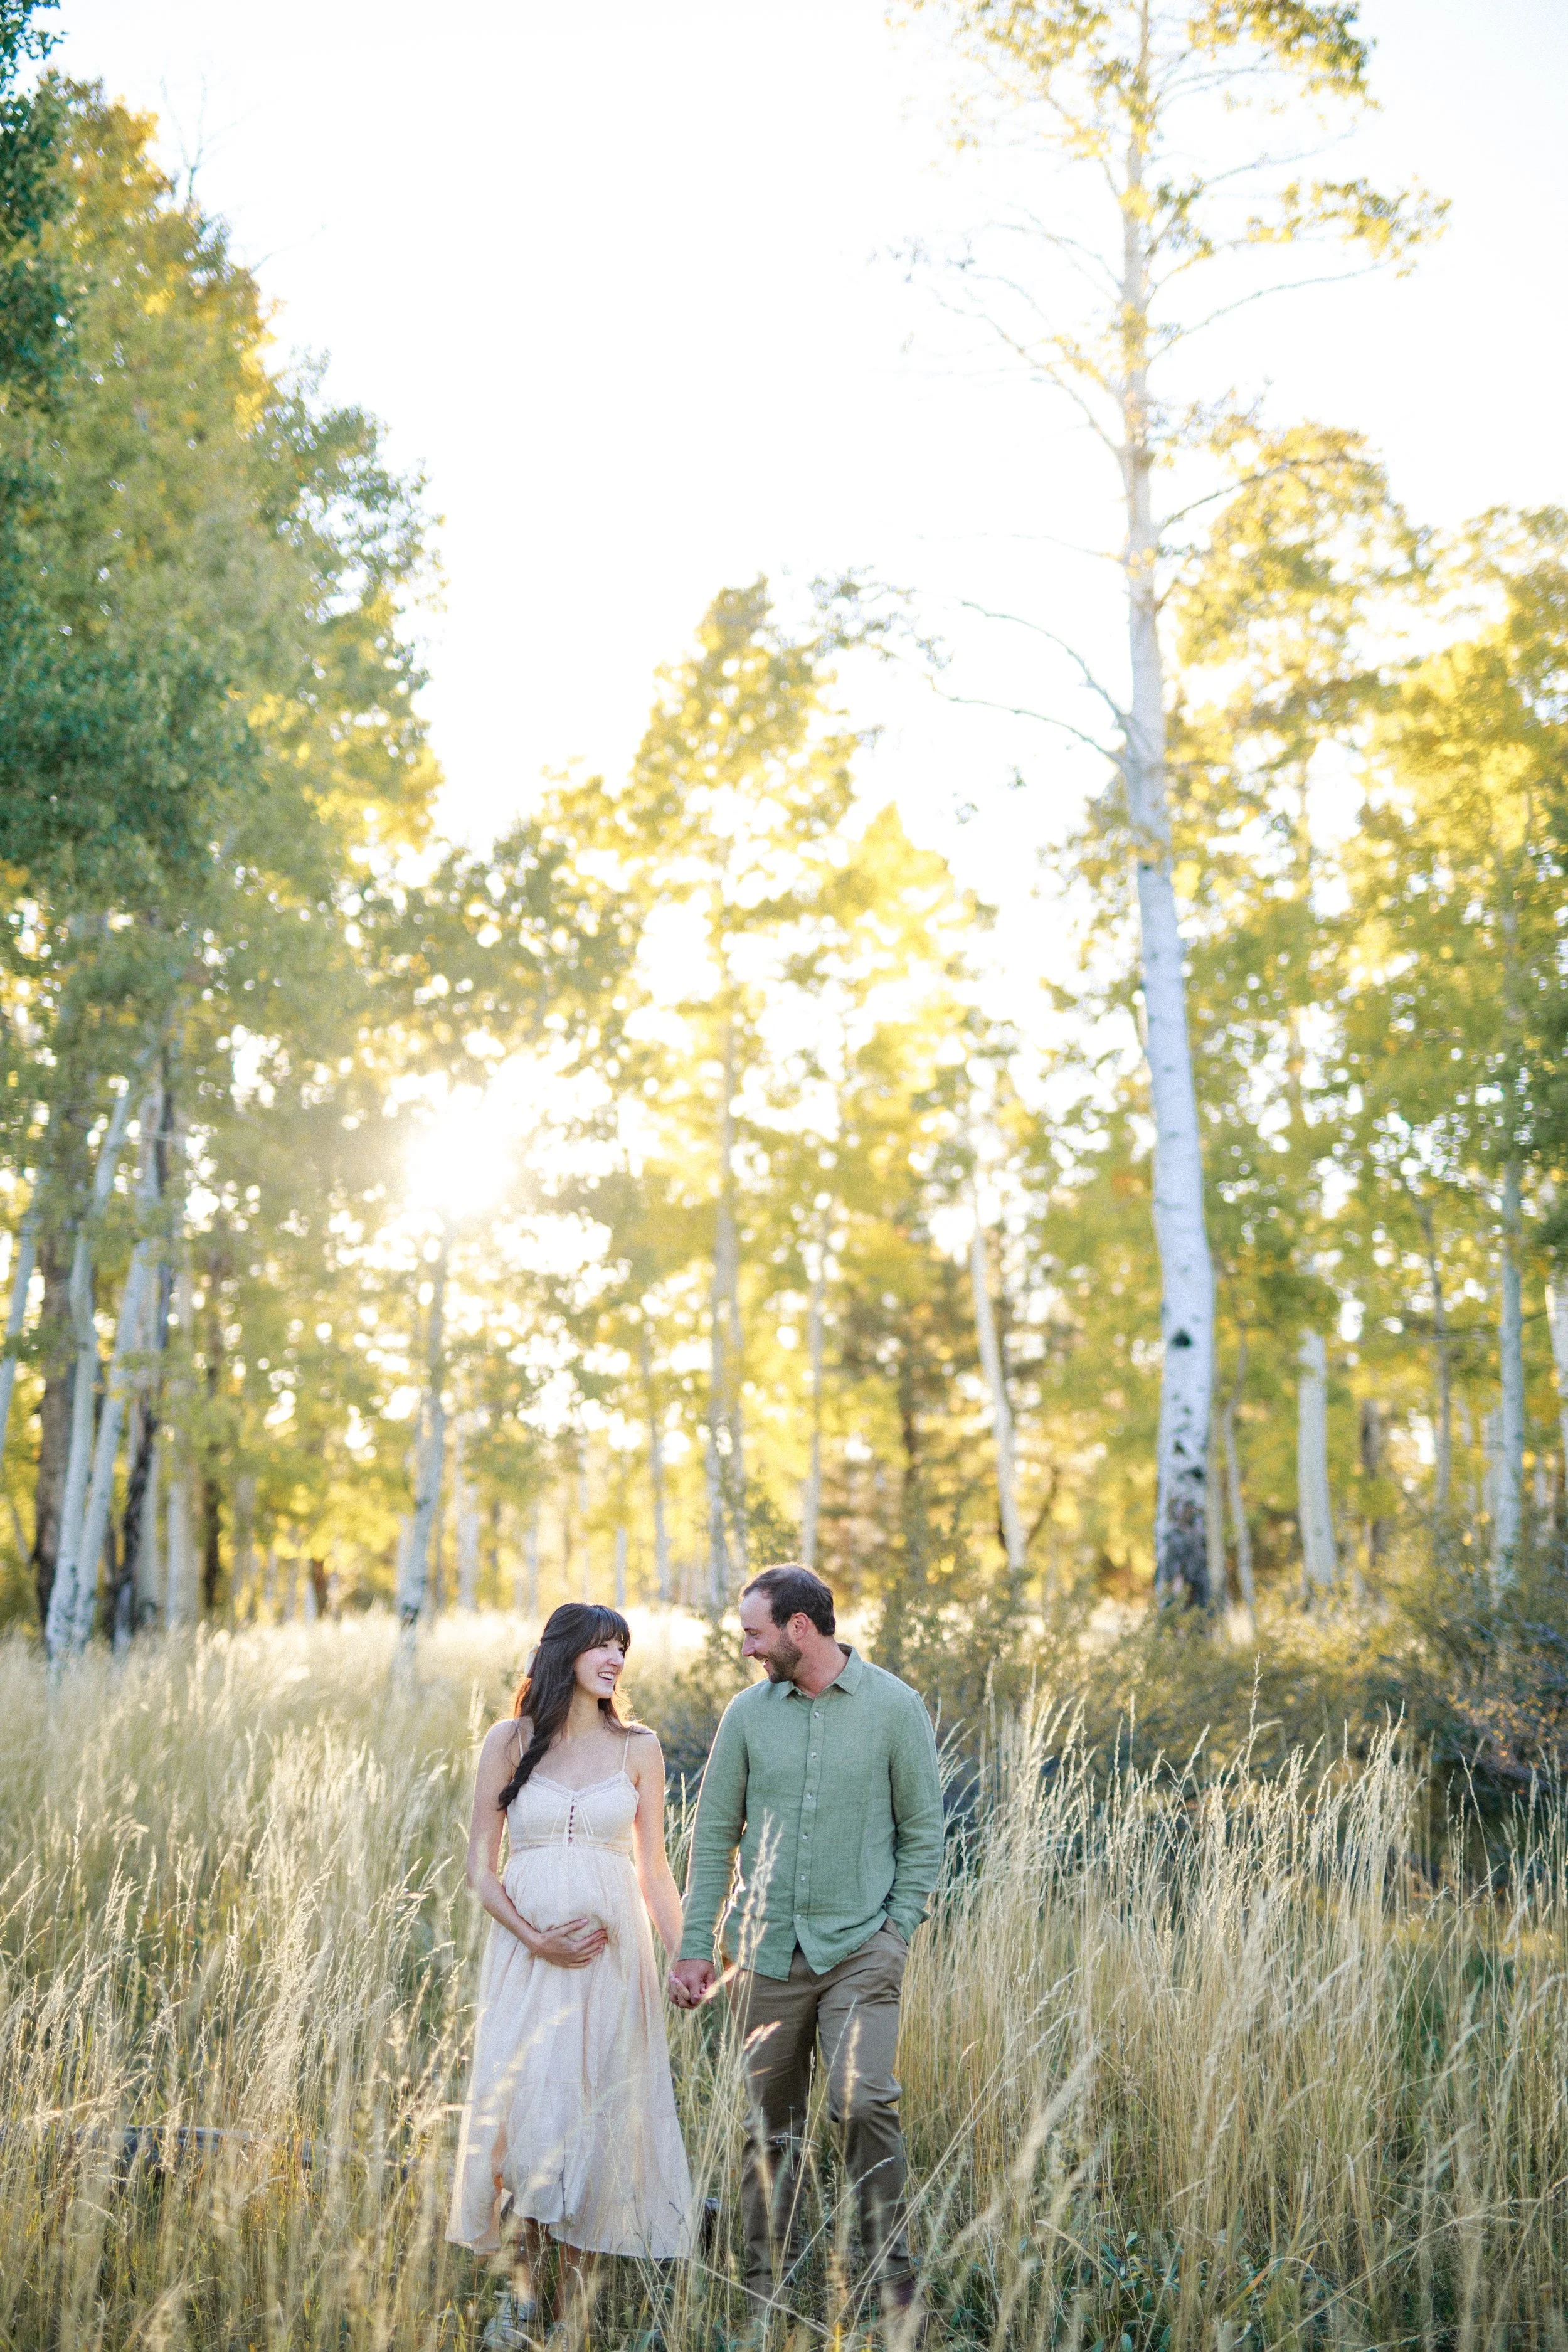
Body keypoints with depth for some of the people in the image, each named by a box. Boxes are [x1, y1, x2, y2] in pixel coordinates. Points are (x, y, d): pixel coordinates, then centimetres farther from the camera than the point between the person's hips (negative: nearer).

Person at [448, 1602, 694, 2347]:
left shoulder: (637, 1747, 6)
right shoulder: (508, 1742, 2)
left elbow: (653, 1870, 11)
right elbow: (481, 1867, 2)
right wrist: (535, 1938, -11)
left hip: (611, 1951, 1)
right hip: (525, 1951, -1)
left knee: (595, 2111, 0)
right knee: (520, 2106, -5)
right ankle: (522, 2291, 14)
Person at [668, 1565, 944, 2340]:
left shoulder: (895, 1707, -4)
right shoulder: (749, 1712, 3)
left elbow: (923, 1829, 3)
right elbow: (714, 1833, 8)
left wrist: (898, 1929, -4)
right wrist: (694, 1946, 5)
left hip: (859, 1947, -3)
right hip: (766, 1948, 3)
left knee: (864, 2103, -17)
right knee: (767, 2123, 8)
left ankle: (893, 2278, -2)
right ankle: (766, 2291, 22)